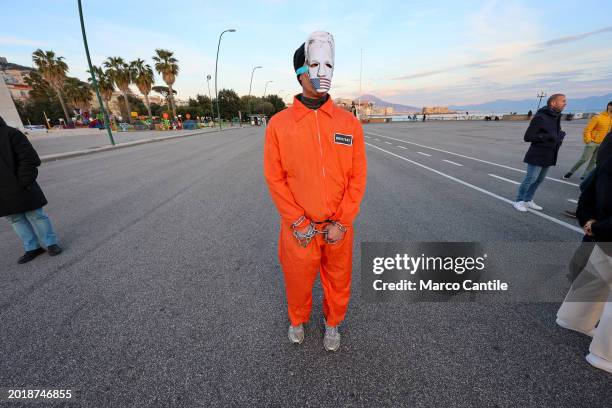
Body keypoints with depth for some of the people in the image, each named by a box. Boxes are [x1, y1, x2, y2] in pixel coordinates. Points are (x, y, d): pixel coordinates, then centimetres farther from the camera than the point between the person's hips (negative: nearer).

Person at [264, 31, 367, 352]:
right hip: (299, 227, -1)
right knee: (298, 280, 17)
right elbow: (275, 178, -6)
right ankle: (297, 320, 50)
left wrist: (341, 223, -9)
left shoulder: (349, 123, -1)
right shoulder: (279, 123, -5)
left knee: (338, 281, 17)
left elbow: (358, 176, -2)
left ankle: (332, 323, 48)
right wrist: (298, 223, -10)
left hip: (338, 226, 1)